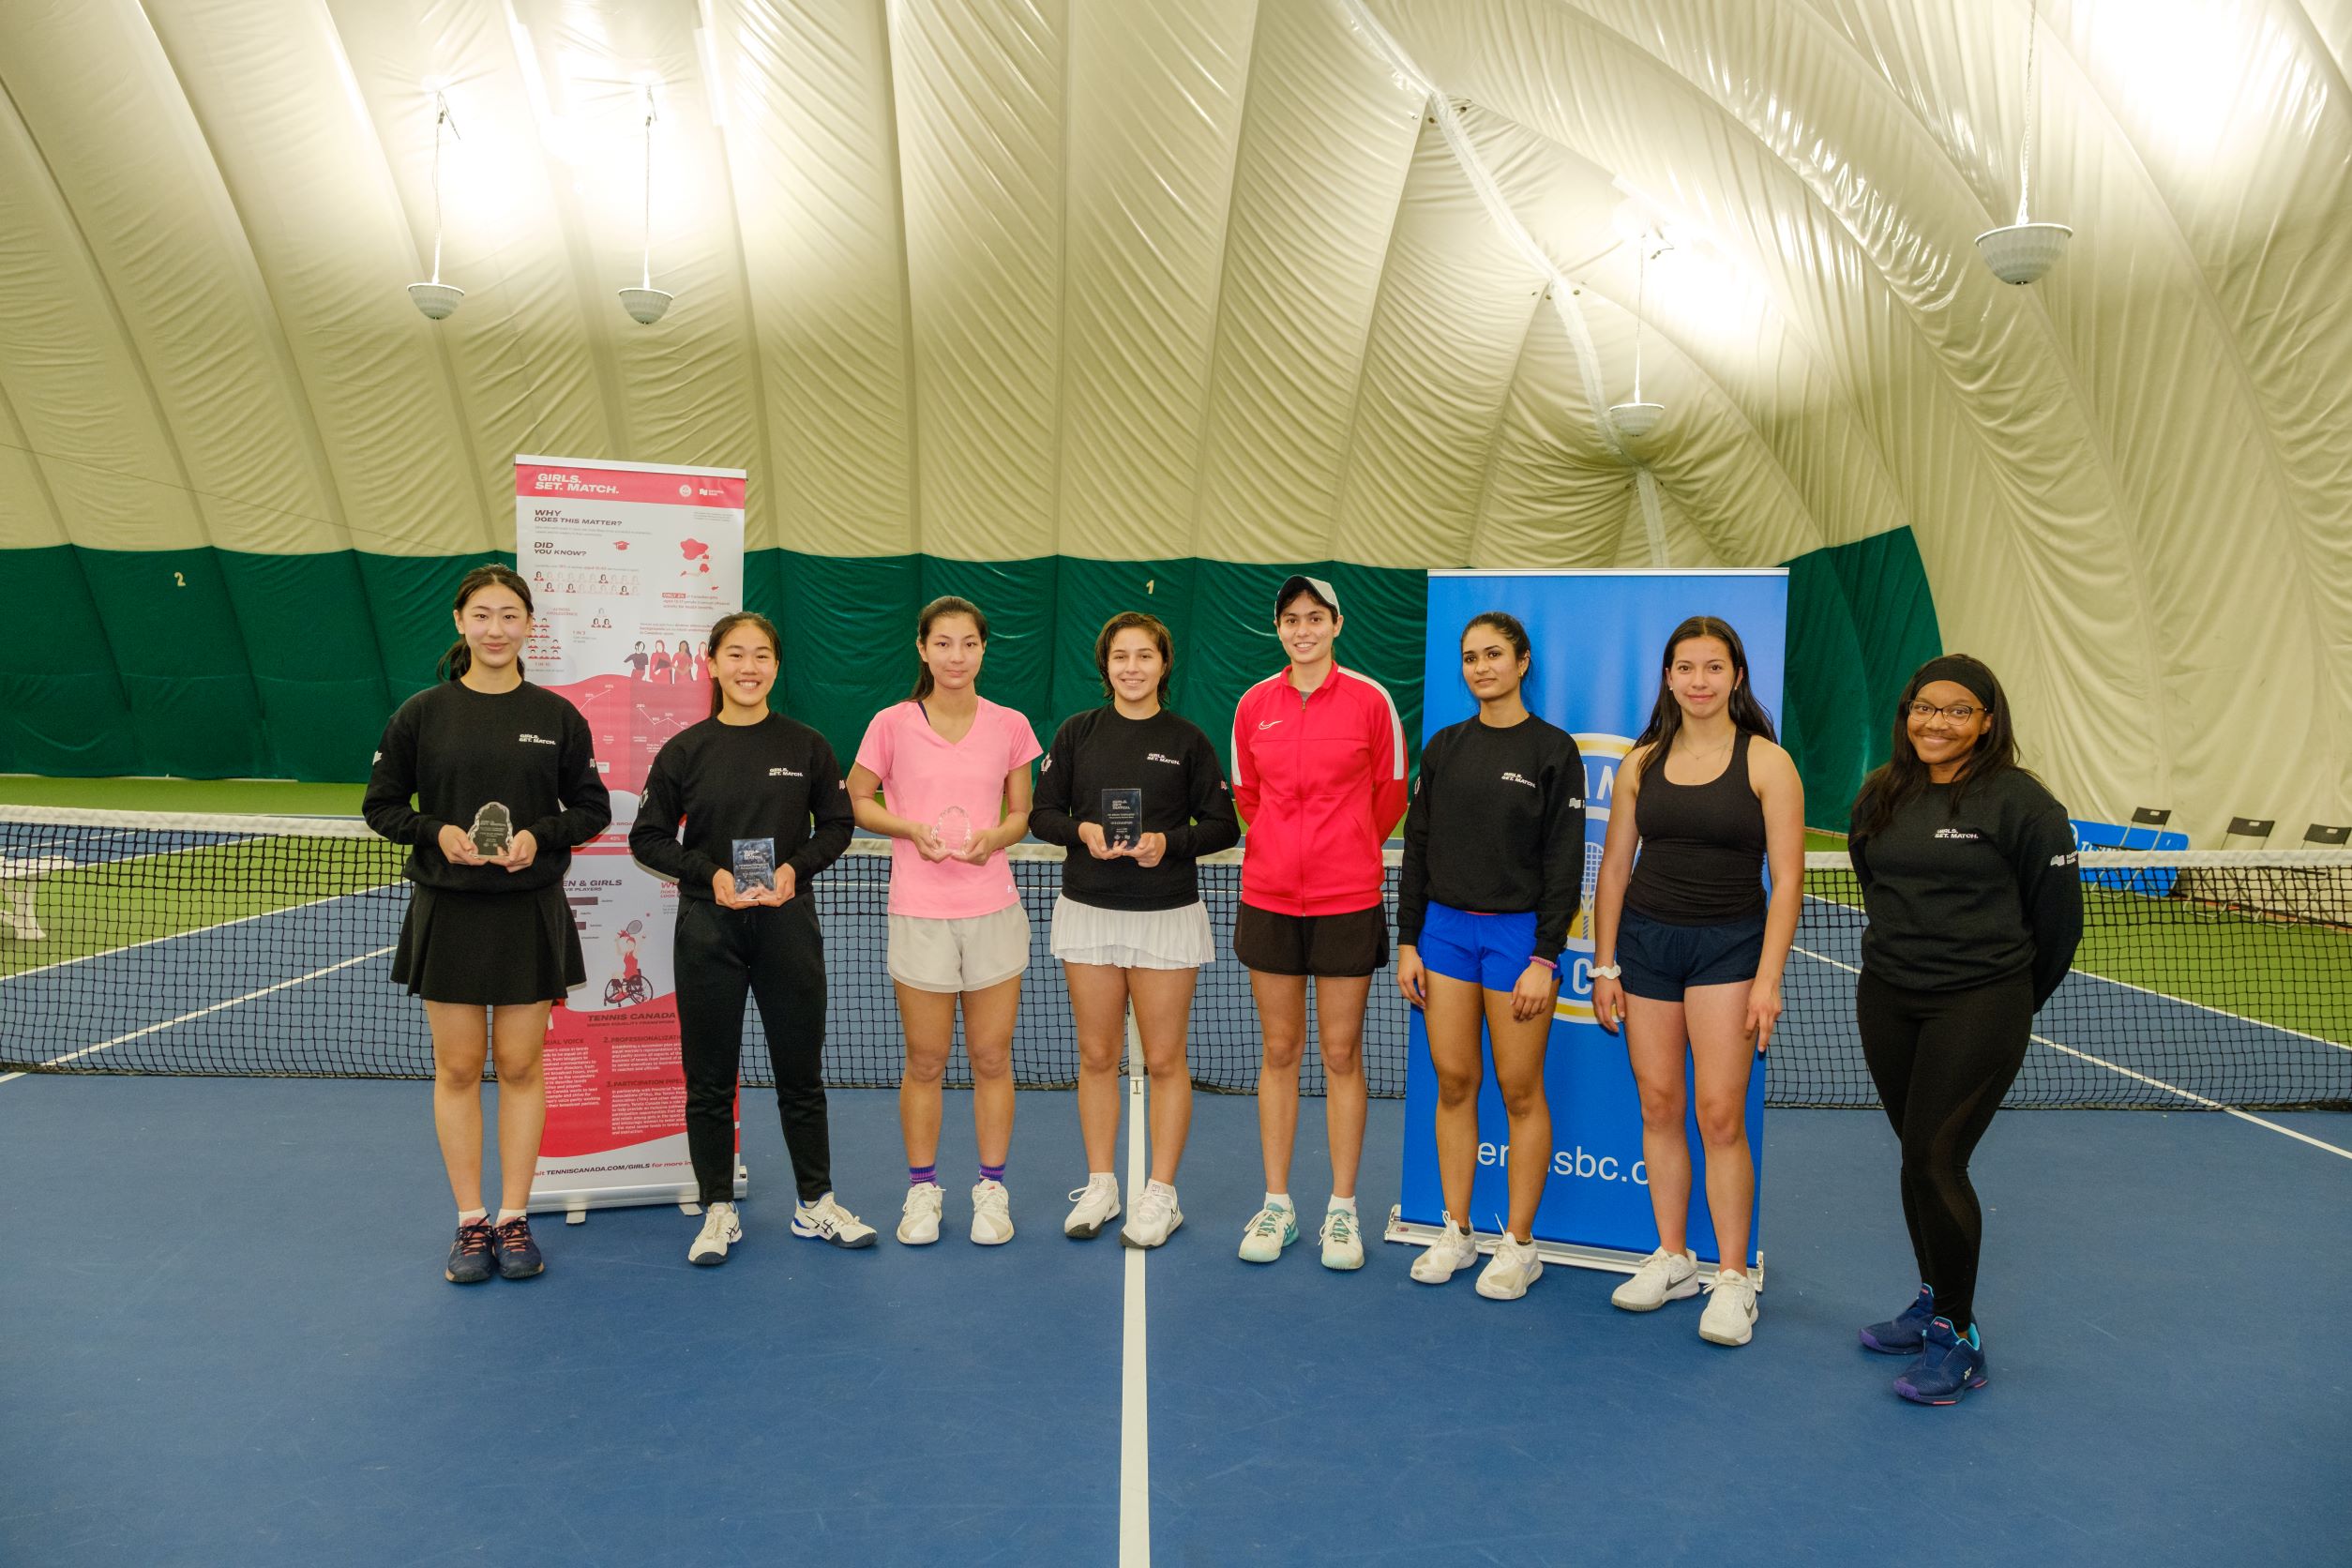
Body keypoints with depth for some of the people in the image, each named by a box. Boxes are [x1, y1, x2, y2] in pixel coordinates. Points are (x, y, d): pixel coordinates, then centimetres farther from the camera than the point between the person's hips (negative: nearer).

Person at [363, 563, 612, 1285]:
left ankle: (514, 1219, 18)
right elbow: (381, 804, 5)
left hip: (530, 913, 0)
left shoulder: (557, 716, 1)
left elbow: (592, 808, 5)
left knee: (520, 1066, 6)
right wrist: (436, 832, -13)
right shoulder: (421, 713, 1)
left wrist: (541, 835, -13)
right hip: (448, 912, 0)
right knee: (457, 1070, 6)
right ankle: (470, 1222, 18)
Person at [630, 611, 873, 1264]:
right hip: (709, 927, 0)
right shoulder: (685, 750, 0)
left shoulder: (806, 745, 2)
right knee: (710, 1076, 6)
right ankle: (719, 1211, 20)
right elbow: (648, 836, 3)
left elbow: (837, 824, 7)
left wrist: (796, 867, -11)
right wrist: (709, 873, -12)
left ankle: (816, 1203, 22)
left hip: (787, 922, 0)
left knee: (801, 1070, 8)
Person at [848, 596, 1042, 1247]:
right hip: (919, 913, -1)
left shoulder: (1010, 726, 2)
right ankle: (922, 1189, 23)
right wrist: (911, 827, -10)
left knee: (992, 1058, 7)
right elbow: (857, 798, 8)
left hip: (994, 908, 1)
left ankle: (992, 1189, 21)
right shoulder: (892, 725, -3)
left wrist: (995, 837, -10)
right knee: (924, 1062, 7)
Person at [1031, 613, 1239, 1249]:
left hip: (1167, 915, -2)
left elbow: (1222, 824, 1)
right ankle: (1100, 1186, 23)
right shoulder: (1077, 732, 5)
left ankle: (1160, 1195, 16)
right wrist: (1082, 831, -14)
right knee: (1096, 1056, 9)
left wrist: (1168, 843, -16)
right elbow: (1042, 812, 6)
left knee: (1164, 1059, 3)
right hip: (1088, 910, 2)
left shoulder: (1188, 739, 0)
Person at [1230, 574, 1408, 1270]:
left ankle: (1343, 1210, 16)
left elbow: (1390, 794, 7)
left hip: (1347, 900, -2)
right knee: (1279, 1051, 9)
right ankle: (1277, 1204, 20)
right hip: (1269, 896, 2)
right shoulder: (1254, 705, 3)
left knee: (1342, 1054, 4)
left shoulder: (1370, 700, -4)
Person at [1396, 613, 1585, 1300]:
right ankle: (1456, 1232, 19)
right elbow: (1417, 848, 10)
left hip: (1517, 931, -4)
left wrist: (1544, 958, -11)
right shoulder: (1444, 746, 8)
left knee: (1520, 1090, 2)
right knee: (1453, 1082, 7)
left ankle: (1519, 1244, 14)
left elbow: (1565, 861, -6)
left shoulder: (1553, 749, -4)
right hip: (1445, 927, 4)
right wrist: (1408, 941, 5)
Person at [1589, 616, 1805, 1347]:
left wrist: (1768, 978, -12)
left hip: (1728, 945, -3)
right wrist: (1604, 965, 5)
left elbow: (1787, 879, -6)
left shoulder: (1767, 762, -3)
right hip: (1644, 938, 4)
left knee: (1719, 1113, -7)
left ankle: (1733, 1279, 6)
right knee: (1658, 1105, 7)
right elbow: (1614, 866, 9)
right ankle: (1671, 1259, 20)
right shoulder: (1641, 763, 7)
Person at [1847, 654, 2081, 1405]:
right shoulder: (1879, 795, 7)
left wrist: (2012, 998, 6)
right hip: (1886, 1002, 5)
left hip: (1979, 1008, -5)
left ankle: (1957, 1336, 8)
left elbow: (2058, 917, -3)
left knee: (1935, 1160, -8)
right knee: (1918, 1157, 13)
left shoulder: (2020, 801, -10)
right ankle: (1935, 1301, 30)